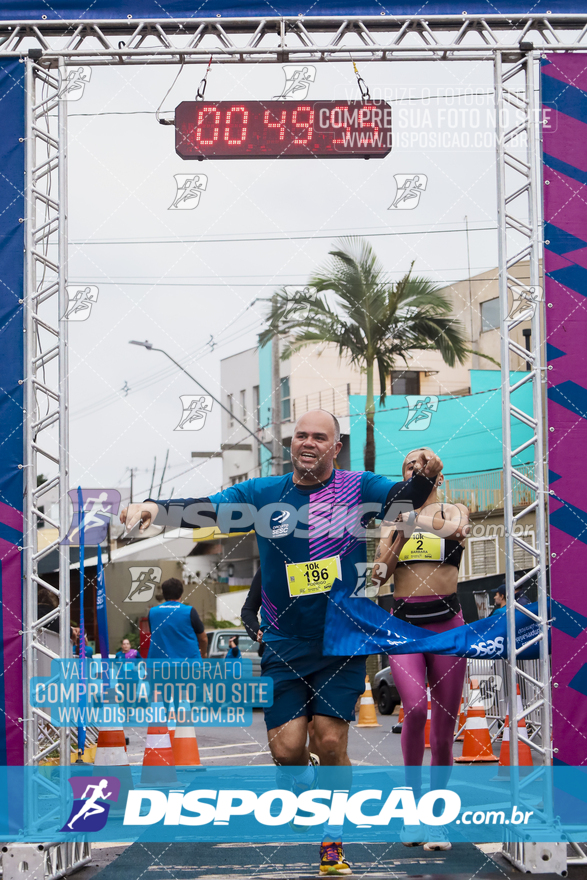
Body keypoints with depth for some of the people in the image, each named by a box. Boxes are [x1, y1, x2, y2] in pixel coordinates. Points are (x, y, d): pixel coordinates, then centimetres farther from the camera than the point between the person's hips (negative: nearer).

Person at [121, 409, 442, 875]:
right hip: (284, 643, 2)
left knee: (330, 743, -6)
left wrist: (424, 476, -41)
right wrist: (154, 507, -25)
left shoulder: (358, 488, -3)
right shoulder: (263, 494, 0)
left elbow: (403, 497, -18)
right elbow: (204, 510, -6)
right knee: (287, 748, -2)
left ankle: (334, 840, 15)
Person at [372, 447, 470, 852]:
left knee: (443, 732, 2)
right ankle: (413, 800, -8)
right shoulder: (395, 520, 14)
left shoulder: (454, 511, 7)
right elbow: (378, 574, 5)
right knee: (415, 706, -24)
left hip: (446, 624, 0)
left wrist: (413, 518, -26)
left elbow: (457, 529, -17)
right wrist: (399, 533, -5)